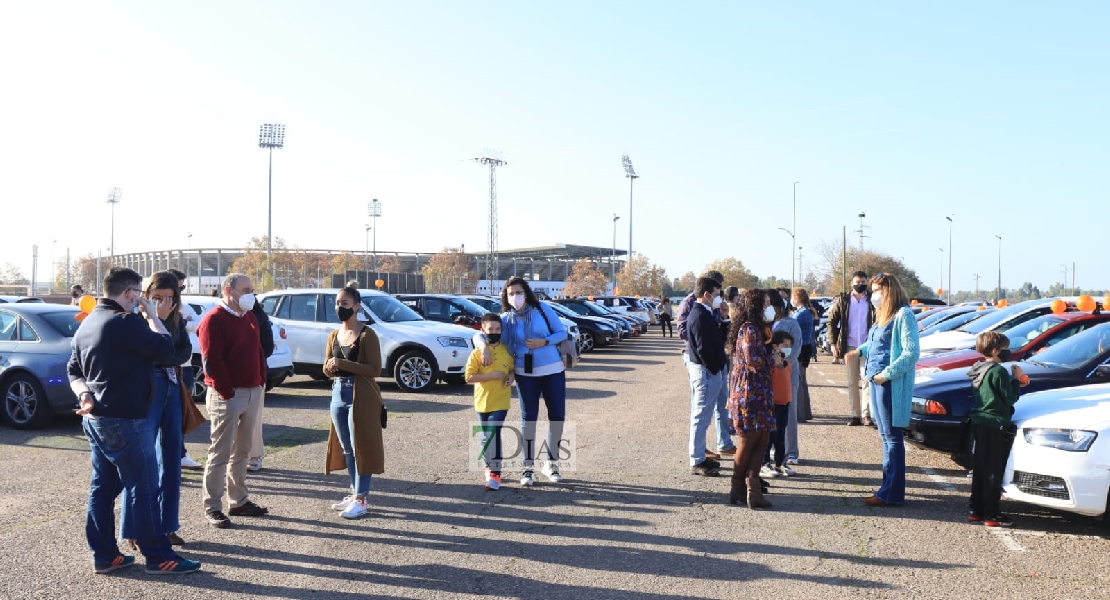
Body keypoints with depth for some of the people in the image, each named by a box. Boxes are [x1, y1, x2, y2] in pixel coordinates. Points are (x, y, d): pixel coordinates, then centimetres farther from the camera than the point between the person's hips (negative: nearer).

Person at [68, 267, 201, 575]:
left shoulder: (87, 323, 13)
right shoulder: (125, 322, -18)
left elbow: (74, 370, 16)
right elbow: (165, 350, -14)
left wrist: (84, 395, 1)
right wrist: (152, 316, -4)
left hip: (95, 419, 10)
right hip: (124, 421, -10)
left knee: (102, 488, 12)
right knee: (144, 490, -3)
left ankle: (104, 555, 18)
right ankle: (159, 557, 3)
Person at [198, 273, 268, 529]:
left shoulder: (249, 317, 15)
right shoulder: (214, 319, -11)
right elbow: (211, 361, -17)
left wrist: (261, 380, 10)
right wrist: (226, 392, -18)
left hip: (252, 392, 8)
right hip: (227, 395, -8)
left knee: (242, 451, 15)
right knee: (221, 453, -3)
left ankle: (239, 501, 24)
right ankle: (212, 507, 5)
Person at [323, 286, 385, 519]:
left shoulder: (366, 335, -11)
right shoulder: (334, 336, 11)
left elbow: (375, 369, -16)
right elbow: (326, 369, 17)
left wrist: (343, 364, -21)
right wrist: (330, 367, -7)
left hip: (361, 396, -7)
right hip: (338, 394, 8)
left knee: (360, 447, -4)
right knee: (345, 448, 13)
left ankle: (361, 500, 2)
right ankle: (355, 493, 24)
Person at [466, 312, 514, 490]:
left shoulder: (506, 351, 1)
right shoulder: (477, 353, -7)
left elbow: (512, 368, 17)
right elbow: (469, 377, -12)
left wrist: (511, 377, -5)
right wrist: (491, 375, -19)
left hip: (500, 402, -1)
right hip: (482, 401, 1)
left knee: (493, 435, -13)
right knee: (484, 437, 13)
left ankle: (495, 473, -10)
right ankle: (489, 466, 33)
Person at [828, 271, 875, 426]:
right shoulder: (843, 300, 5)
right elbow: (832, 321, 6)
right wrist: (833, 344, 0)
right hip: (849, 347, 2)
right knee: (852, 383, 7)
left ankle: (866, 414, -1)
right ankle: (854, 415, 13)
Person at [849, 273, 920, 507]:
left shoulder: (903, 314, -13)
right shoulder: (883, 315, 16)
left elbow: (912, 352, -19)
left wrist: (887, 374, -21)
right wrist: (860, 351, 13)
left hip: (891, 385, -9)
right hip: (877, 382, 9)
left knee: (892, 438, -4)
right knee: (886, 436, 13)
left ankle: (891, 494, 0)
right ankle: (889, 487, 21)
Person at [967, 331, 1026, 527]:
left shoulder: (978, 371, 11)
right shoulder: (998, 371, -16)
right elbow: (1009, 399, -14)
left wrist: (1014, 381, 12)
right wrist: (1016, 379, -4)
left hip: (979, 423, 9)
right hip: (995, 425, -9)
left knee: (980, 468, 14)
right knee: (994, 472, -3)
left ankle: (975, 509, 20)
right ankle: (991, 515, 1)